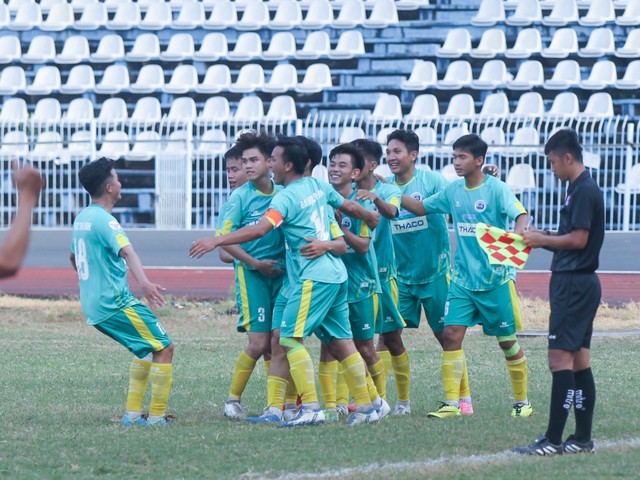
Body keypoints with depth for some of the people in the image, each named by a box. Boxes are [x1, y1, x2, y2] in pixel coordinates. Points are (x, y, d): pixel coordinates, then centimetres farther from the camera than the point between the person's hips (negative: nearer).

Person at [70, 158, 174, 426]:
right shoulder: (104, 220, -15)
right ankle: (157, 416, -8)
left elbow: (74, 258, 29)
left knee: (146, 348, 21)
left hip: (93, 305, 10)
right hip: (115, 302, -10)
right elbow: (126, 252, -33)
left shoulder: (81, 218, 13)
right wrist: (144, 283, -49)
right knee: (163, 347, -6)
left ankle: (132, 413, 15)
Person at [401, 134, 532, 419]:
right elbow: (421, 207, 17)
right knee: (451, 334, -7)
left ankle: (522, 402, 19)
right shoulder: (453, 190, 7)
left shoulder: (496, 189, -10)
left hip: (496, 279, -5)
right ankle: (452, 403, -3)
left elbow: (521, 216, -21)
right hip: (462, 278, 5)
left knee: (507, 340, 5)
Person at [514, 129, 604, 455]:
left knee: (560, 358, -11)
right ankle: (582, 438, 12)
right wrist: (545, 239, 9)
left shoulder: (584, 191, -14)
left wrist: (543, 240, -8)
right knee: (579, 361, 10)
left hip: (574, 284, -10)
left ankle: (553, 440, -12)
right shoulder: (581, 189, 16)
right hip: (578, 283, 10)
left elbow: (578, 239, -20)